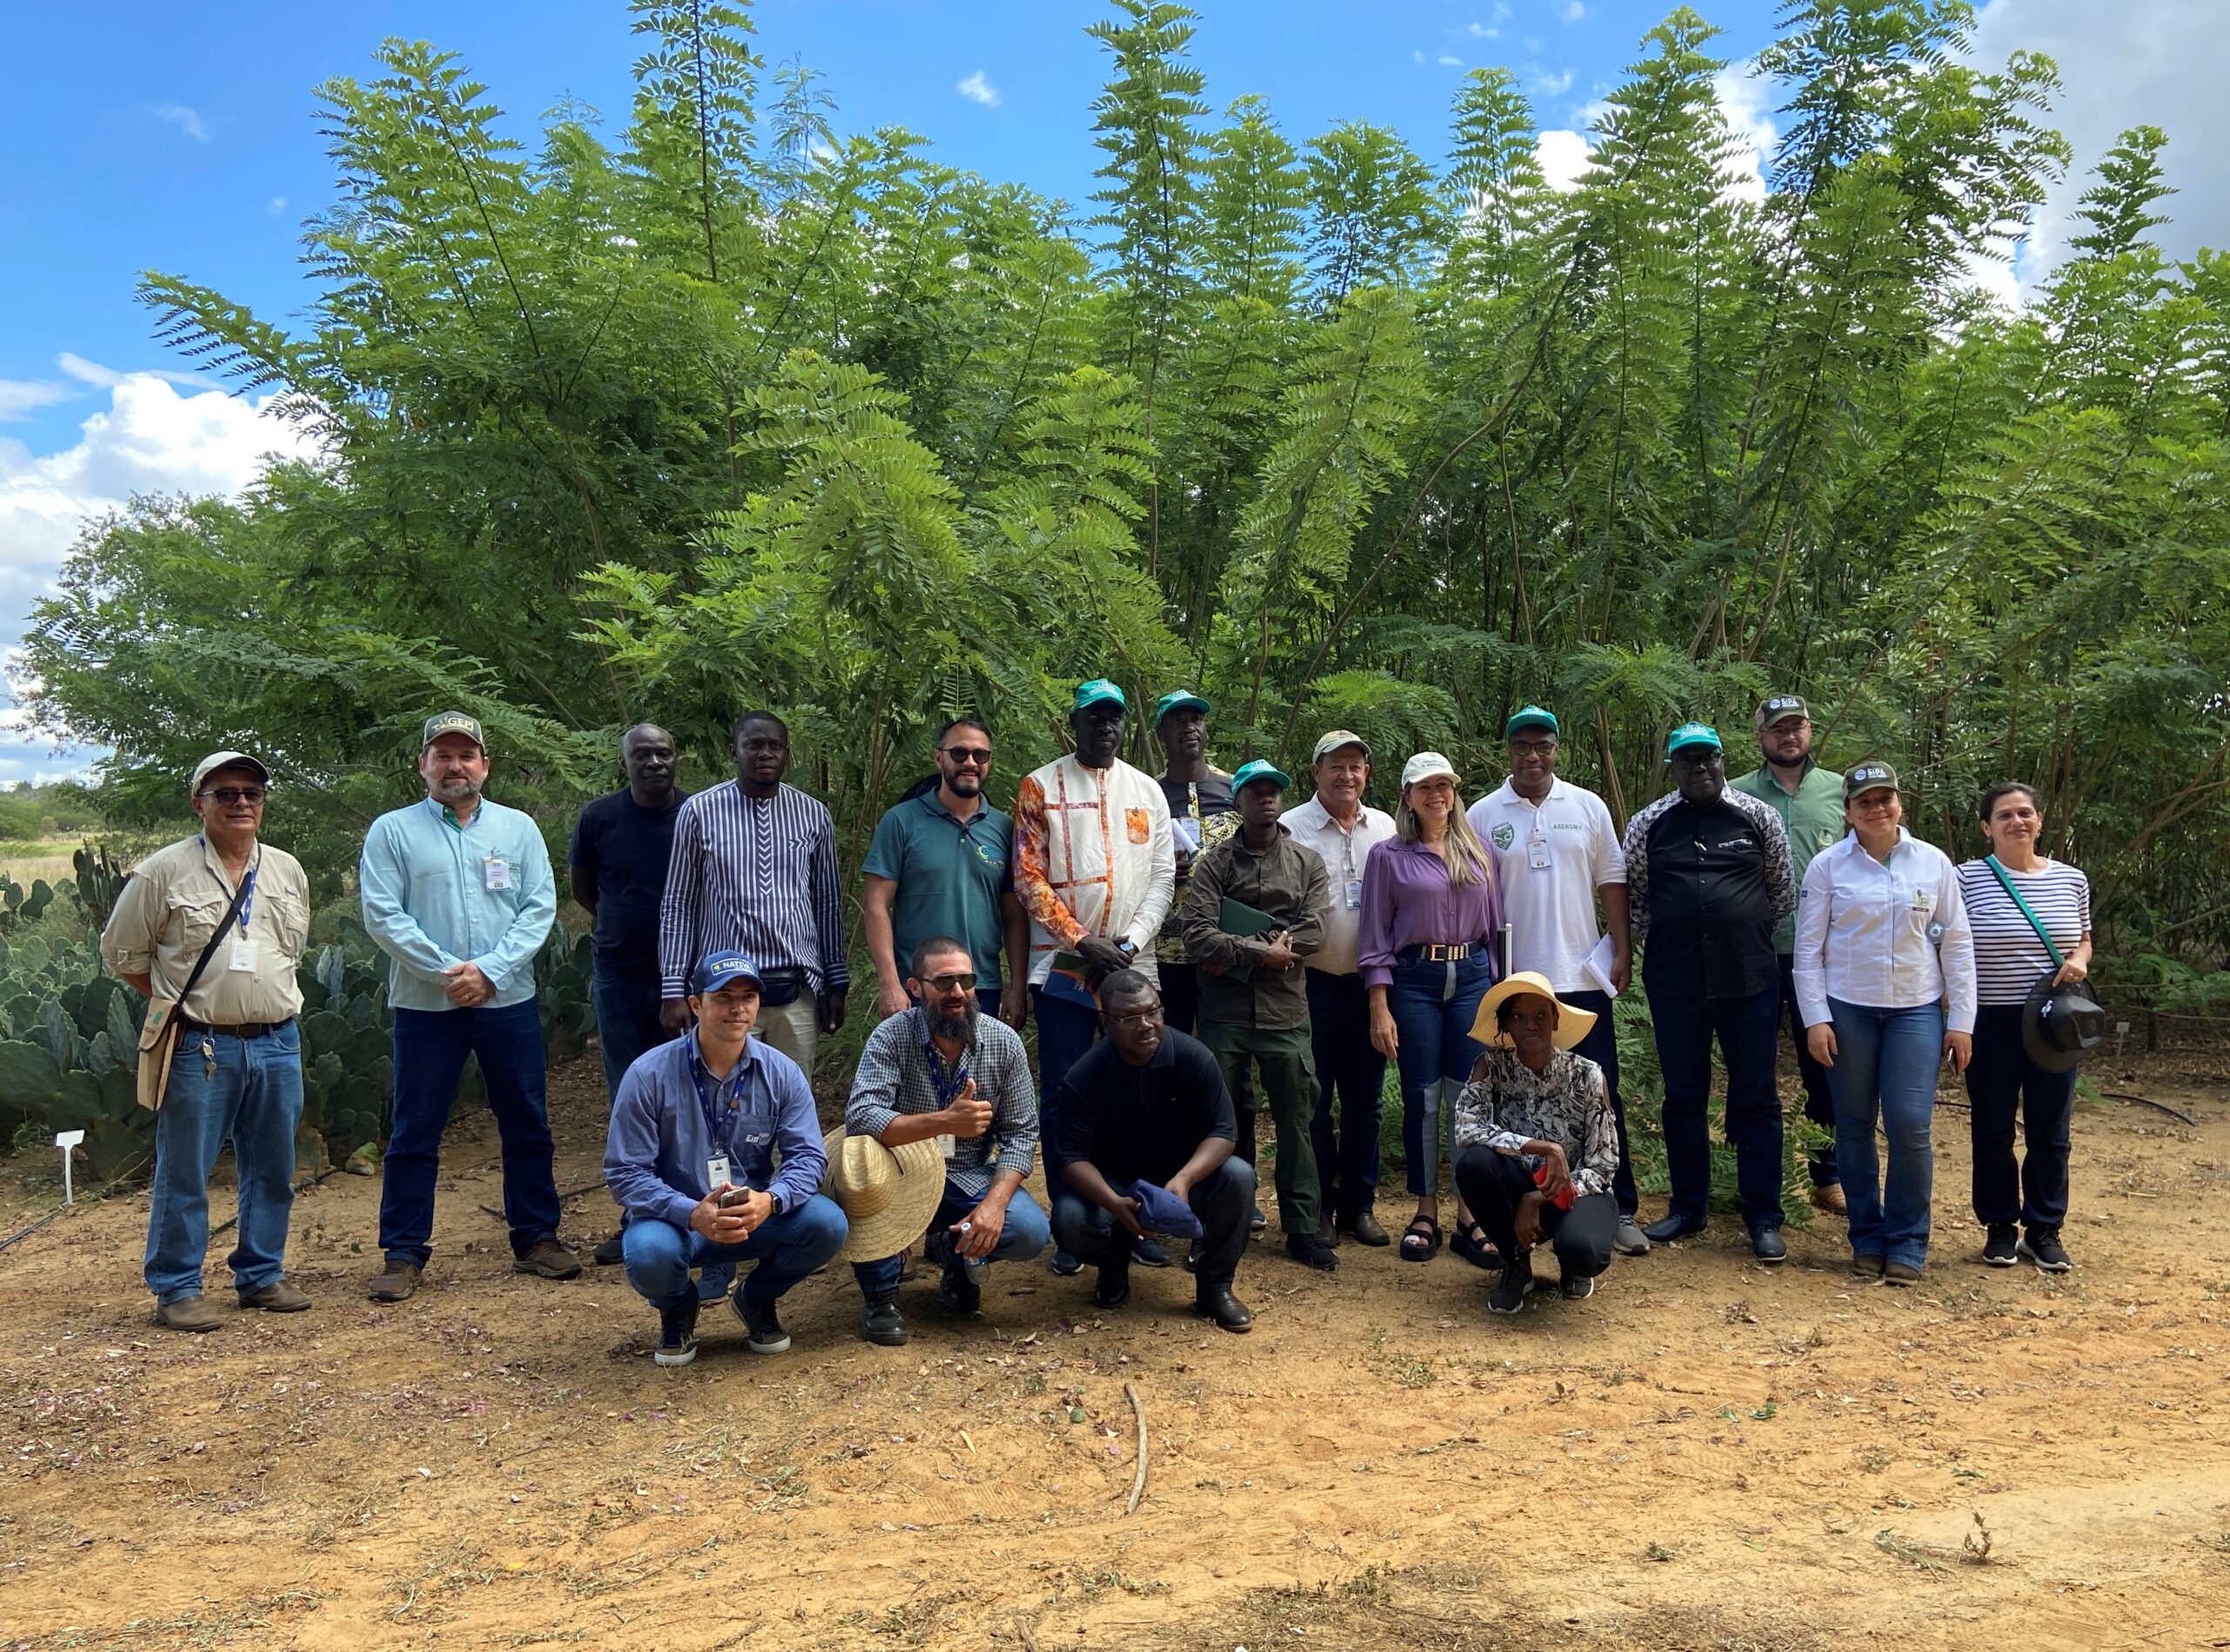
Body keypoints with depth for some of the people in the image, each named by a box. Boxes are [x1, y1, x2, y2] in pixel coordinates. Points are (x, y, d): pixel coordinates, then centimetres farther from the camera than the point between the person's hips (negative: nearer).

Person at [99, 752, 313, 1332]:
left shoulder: (287, 871, 10)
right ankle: (177, 1289, 12)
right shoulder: (164, 870, -5)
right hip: (199, 1046, -4)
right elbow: (121, 951, 3)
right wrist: (176, 1003, 3)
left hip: (277, 1042, 5)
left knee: (271, 1169, 11)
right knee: (184, 1172, 1)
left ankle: (262, 1276, 24)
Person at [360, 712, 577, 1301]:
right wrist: (446, 971, -14)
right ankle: (403, 1253, 14)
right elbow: (382, 916, -6)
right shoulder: (392, 831, 1)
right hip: (425, 1005, -2)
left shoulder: (518, 828, 7)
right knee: (414, 1133, 4)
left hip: (509, 1002, 2)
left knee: (527, 1126, 8)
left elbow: (540, 906, 0)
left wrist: (490, 970, -12)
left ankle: (536, 1238, 19)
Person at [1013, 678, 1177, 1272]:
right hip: (1063, 967, -2)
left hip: (1134, 967, 3)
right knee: (1063, 1100, 1)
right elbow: (1028, 878, -3)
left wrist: (1129, 944, -7)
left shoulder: (1147, 791, 12)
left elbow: (1163, 877, 7)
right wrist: (1083, 941, -11)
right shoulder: (1041, 787, 3)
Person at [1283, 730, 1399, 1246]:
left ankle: (1358, 1205, 21)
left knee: (1364, 1100, 10)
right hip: (1314, 983, -3)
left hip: (1369, 982, 4)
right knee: (1314, 1101, 3)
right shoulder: (1291, 828, -3)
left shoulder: (1385, 828, 9)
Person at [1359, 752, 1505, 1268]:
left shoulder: (1478, 852, 12)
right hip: (1415, 979, -2)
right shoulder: (1388, 856, 3)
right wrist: (1380, 1009, -6)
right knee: (1422, 1099, 2)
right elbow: (1376, 938, 0)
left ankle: (1470, 1215, 9)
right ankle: (1425, 1214, 13)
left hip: (1473, 977, 2)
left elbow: (1496, 923, 15)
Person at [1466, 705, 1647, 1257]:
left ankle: (1620, 1211, 11)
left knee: (1601, 1096, 4)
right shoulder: (1483, 816, 2)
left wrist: (1623, 951, 1)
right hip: (1513, 980, 0)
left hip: (1583, 976, 1)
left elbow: (1612, 882, 8)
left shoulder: (1588, 807, 6)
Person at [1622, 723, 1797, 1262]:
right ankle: (1687, 1208, 23)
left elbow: (1783, 890, 11)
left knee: (1756, 1098, 4)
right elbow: (1632, 895, 13)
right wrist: (1660, 943, 10)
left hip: (1749, 979, -1)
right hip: (1674, 984, 1)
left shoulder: (1758, 817, 2)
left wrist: (1750, 937, 12)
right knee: (1683, 1096, 11)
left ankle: (1763, 1218, 12)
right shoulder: (1648, 824, 3)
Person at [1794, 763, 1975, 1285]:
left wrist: (1961, 1021, 2)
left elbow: (1957, 944, 5)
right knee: (1854, 1126, 5)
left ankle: (1907, 1242, 9)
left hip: (1916, 1010, 0)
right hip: (1847, 1009, 0)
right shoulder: (1827, 866, 0)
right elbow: (1808, 947, 0)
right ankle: (1866, 1237, 19)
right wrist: (1816, 1018, -6)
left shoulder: (1933, 863, 3)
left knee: (1910, 1125, -7)